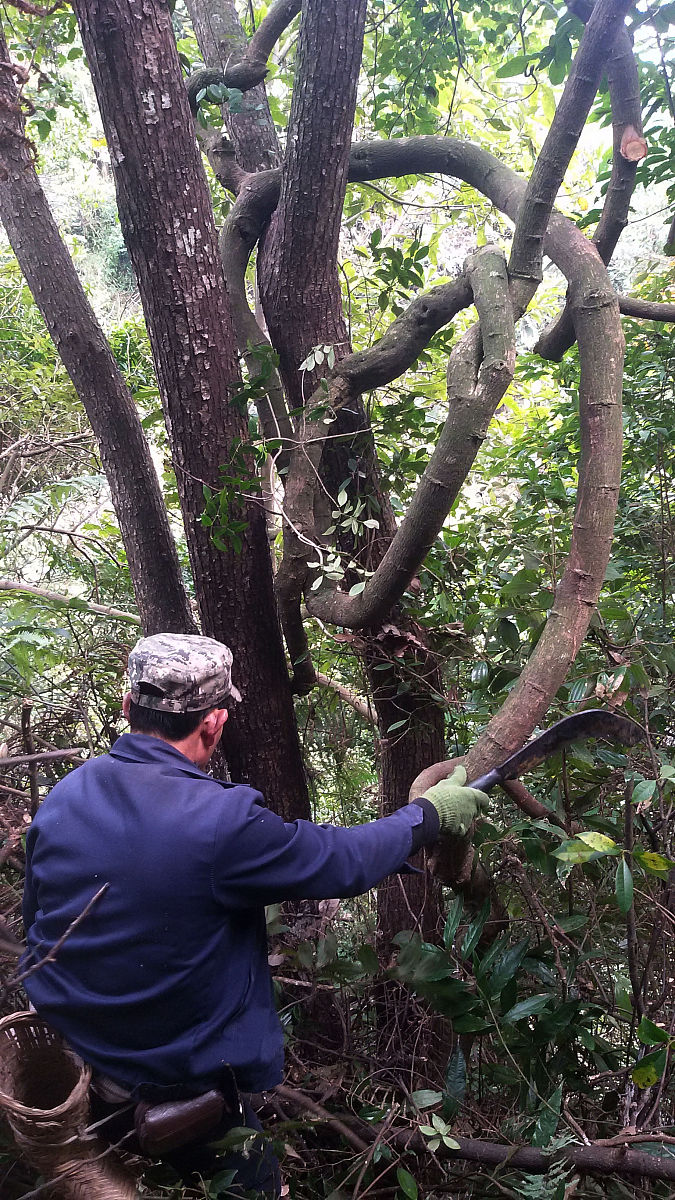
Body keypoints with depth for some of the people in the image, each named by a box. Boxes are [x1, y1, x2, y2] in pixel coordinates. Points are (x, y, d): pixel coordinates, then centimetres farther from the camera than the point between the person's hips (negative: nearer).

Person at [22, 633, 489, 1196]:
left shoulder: (63, 796, -9)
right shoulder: (222, 821, -29)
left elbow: (36, 916, 6)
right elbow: (347, 860, -17)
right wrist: (430, 813, -1)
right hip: (169, 1081, -5)